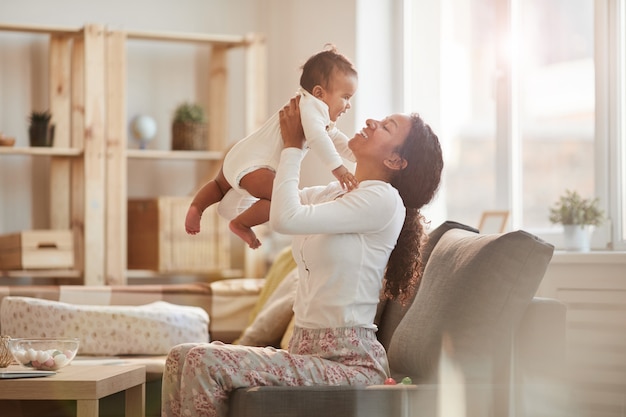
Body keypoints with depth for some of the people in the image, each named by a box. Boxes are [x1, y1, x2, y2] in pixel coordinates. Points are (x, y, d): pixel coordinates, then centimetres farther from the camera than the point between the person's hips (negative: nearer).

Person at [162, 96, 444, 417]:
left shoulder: (383, 200, -11)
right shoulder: (332, 194, 16)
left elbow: (285, 218, -20)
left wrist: (293, 146, -6)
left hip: (349, 361, -9)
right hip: (306, 350, 9)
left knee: (205, 363, -23)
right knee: (181, 358, -6)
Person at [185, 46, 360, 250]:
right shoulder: (311, 107, -19)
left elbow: (337, 139, 25)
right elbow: (316, 136, -37)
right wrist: (338, 168, -39)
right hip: (251, 165, -12)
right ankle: (240, 224, -9)